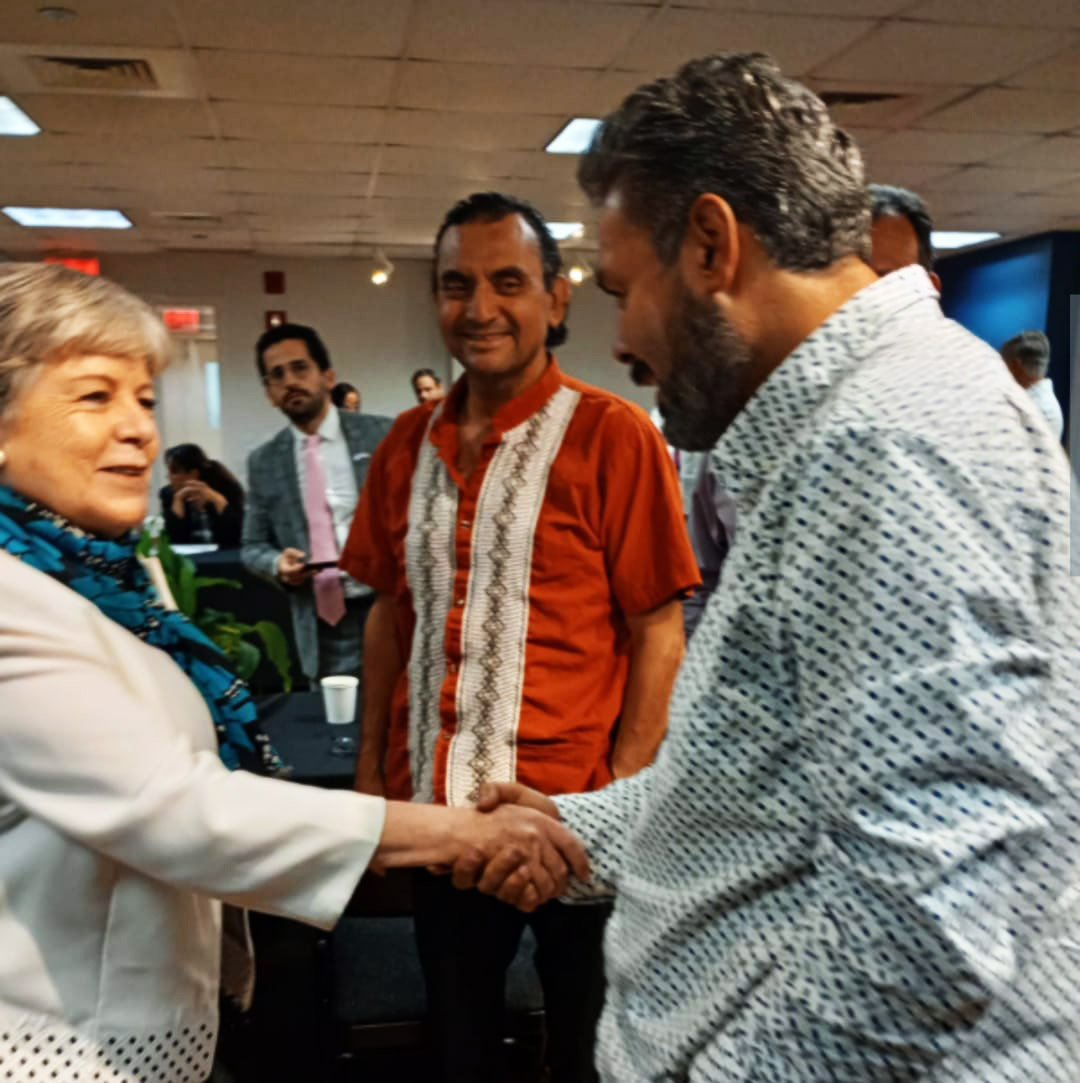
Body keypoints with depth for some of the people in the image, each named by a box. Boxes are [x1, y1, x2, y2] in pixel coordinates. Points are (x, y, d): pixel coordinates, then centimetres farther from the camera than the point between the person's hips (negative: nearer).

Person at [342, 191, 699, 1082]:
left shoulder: (611, 434, -10)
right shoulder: (409, 443, 5)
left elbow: (657, 630, -10)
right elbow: (392, 611, 12)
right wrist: (371, 767, 10)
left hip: (570, 808, -4)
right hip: (436, 801, 5)